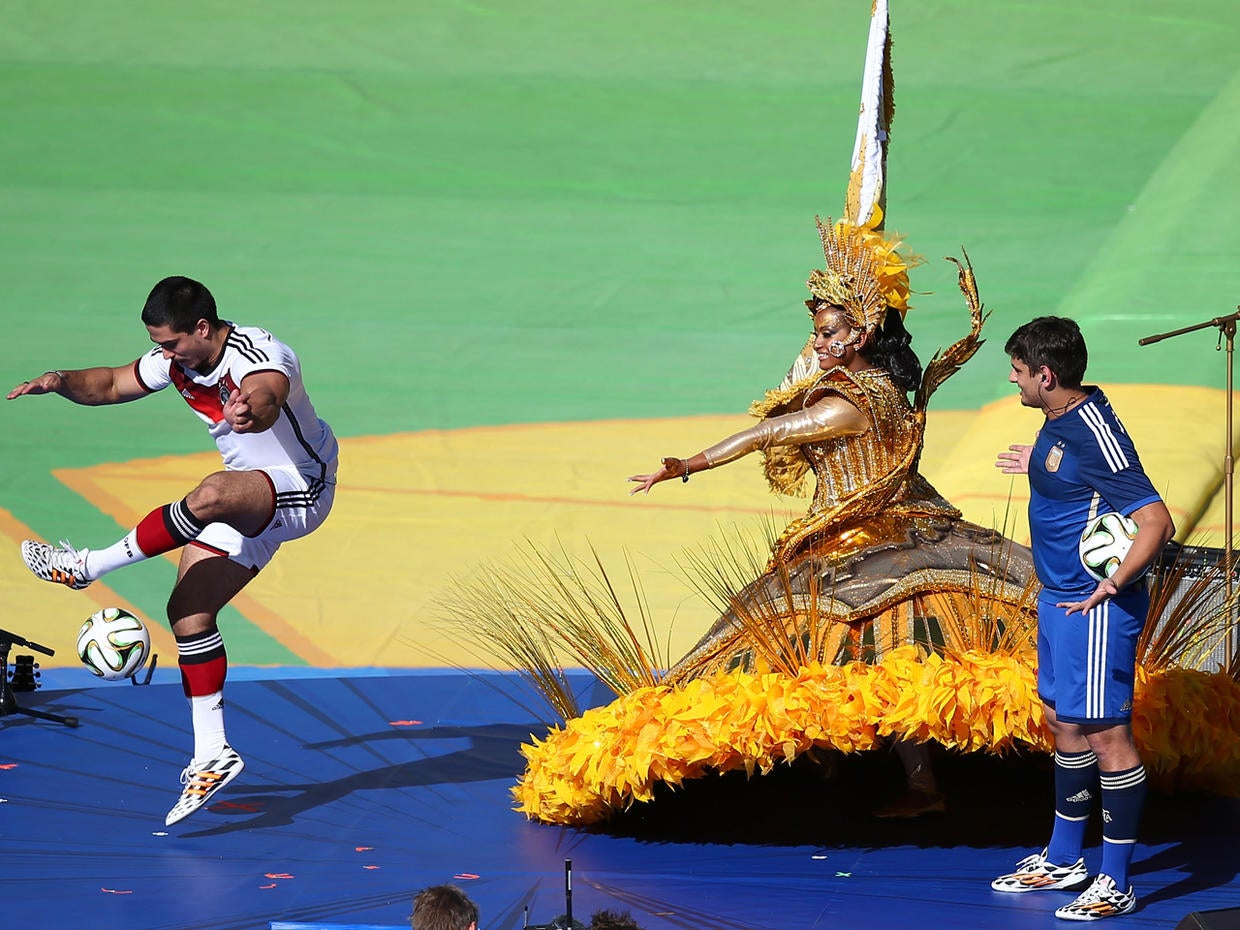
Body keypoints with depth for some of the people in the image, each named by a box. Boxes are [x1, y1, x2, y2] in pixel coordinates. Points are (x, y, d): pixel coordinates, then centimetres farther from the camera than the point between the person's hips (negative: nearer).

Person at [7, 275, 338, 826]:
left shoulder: (261, 356, -27)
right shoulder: (177, 360, -2)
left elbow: (266, 399, -50)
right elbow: (113, 385, 11)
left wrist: (252, 411, -74)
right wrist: (62, 383, -10)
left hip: (301, 490, -9)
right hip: (244, 501, 9)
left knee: (212, 495, -38)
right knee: (189, 611, -3)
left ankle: (86, 568, -28)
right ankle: (211, 756, 2)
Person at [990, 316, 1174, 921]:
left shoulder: (1095, 434, -23)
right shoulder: (1059, 422, 7)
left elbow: (1156, 521, -27)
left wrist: (1113, 585, -34)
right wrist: (1038, 465, 35)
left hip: (1094, 609, -10)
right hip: (1058, 599, 10)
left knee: (1105, 734, -4)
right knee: (1063, 724, 19)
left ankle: (1116, 884, 3)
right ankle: (1063, 860, 33)